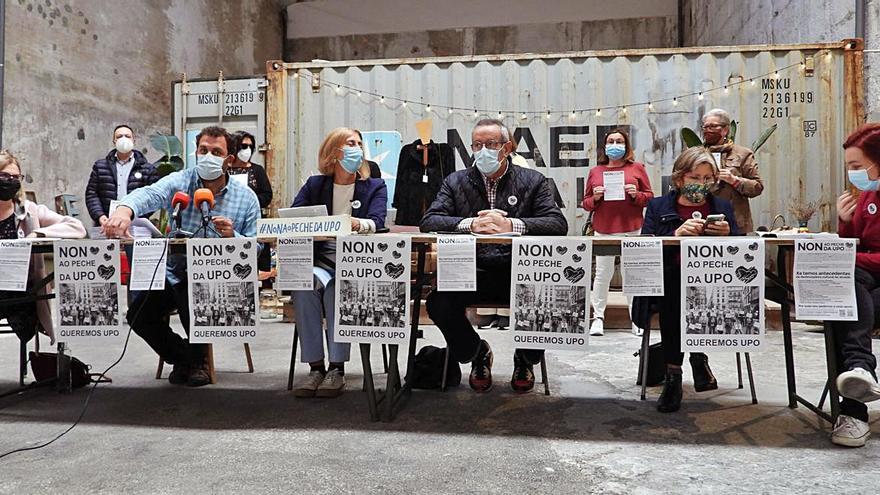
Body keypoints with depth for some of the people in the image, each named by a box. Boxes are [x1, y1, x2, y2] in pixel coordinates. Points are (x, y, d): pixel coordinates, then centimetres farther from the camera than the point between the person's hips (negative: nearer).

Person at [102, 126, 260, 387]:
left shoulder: (246, 198, 1)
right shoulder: (180, 181, 1)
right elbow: (149, 194, -22)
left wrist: (232, 236, -23)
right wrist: (124, 209, -45)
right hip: (173, 272, 2)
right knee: (138, 314, -11)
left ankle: (197, 360, 6)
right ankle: (181, 357, 20)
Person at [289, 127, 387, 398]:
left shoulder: (375, 187, 12)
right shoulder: (314, 185, 17)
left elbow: (377, 223, -8)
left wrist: (359, 224, -33)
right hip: (321, 261, 2)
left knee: (337, 288, -33)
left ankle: (337, 368, -25)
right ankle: (315, 366, -26)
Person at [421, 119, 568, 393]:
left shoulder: (533, 181, 9)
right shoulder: (456, 181, 12)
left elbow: (558, 224, -5)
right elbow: (429, 221, 0)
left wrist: (511, 224, -20)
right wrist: (470, 224, -17)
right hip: (472, 273, 1)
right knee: (438, 303, -27)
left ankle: (525, 358, 10)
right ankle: (476, 353, 9)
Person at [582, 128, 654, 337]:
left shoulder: (637, 168, 8)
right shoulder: (595, 171, 11)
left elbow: (650, 197, 9)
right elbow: (586, 203, 13)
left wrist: (636, 195, -10)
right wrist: (595, 198, -8)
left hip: (632, 229, 0)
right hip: (603, 230, 1)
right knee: (602, 274, 1)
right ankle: (598, 317, 8)